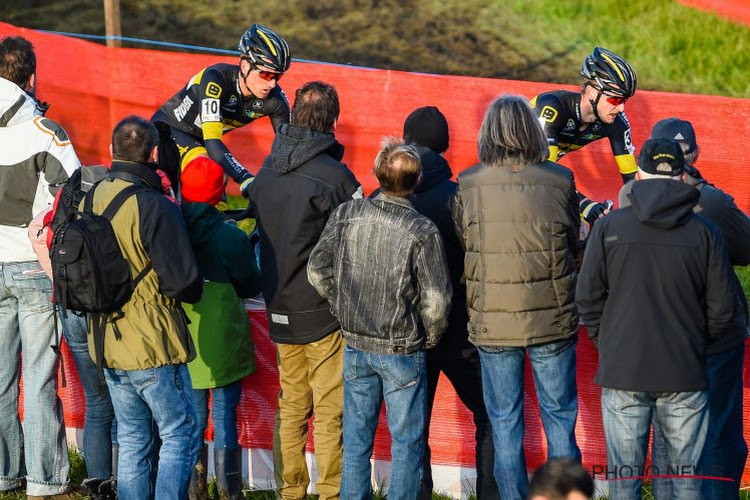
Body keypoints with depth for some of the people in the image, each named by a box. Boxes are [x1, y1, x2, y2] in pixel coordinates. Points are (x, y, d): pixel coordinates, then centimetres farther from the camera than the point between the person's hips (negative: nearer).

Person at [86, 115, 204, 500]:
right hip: (153, 346, -7)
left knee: (131, 441, 14)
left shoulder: (90, 199, 3)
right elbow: (183, 282, -19)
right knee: (180, 435, 3)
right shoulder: (155, 208, -19)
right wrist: (196, 289, 2)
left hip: (106, 344, 7)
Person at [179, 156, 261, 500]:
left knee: (193, 419, 13)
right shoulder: (231, 237, -16)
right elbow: (251, 286, -2)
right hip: (222, 343, -3)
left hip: (183, 342, 3)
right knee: (225, 419, 5)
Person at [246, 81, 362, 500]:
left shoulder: (266, 172, 5)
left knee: (291, 409, 15)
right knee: (331, 413, -1)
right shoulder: (334, 175, -15)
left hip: (280, 312, 6)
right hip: (326, 312, -6)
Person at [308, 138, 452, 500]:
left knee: (356, 438, 14)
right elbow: (436, 300, -15)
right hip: (403, 349, -4)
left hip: (355, 345, 4)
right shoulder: (422, 232, -16)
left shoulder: (346, 216, -7)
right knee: (406, 442, 7)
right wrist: (430, 337, 4)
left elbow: (317, 271, 0)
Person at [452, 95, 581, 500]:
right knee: (560, 418, 13)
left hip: (492, 324, 0)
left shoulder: (469, 186, -10)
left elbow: (460, 242, 1)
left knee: (504, 422, 11)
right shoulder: (559, 182, -9)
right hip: (552, 318, 0)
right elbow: (573, 242, 4)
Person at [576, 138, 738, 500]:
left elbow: (588, 297, -1)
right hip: (685, 375, 0)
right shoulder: (704, 233, -2)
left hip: (622, 374, 0)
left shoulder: (609, 228, -3)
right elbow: (723, 308, 1)